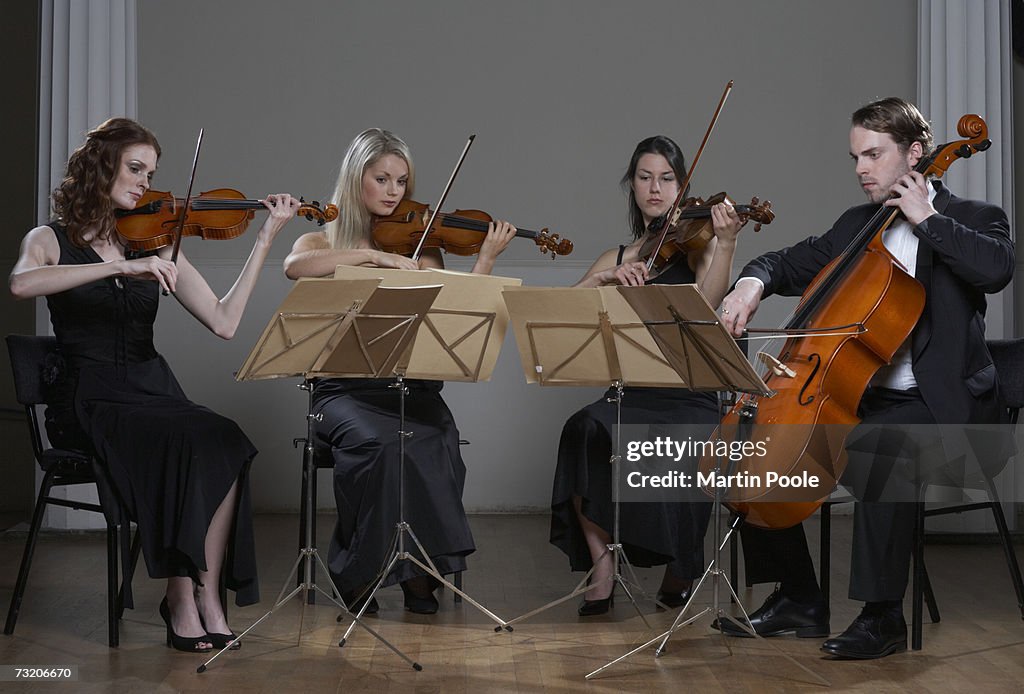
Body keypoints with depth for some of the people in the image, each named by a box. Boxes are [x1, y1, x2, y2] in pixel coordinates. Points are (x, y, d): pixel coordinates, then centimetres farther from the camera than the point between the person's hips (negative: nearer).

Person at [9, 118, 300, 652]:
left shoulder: (155, 244, 13)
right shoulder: (52, 240, 4)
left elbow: (223, 322, 2)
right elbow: (20, 284, -22)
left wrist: (266, 237, -1)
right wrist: (120, 267, -29)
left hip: (154, 394, 4)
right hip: (89, 401, -4)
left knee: (225, 443, -28)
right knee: (190, 441, -31)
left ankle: (202, 593, -21)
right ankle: (183, 598, -20)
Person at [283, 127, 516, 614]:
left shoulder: (419, 245, 15)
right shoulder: (322, 242, 10)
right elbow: (294, 267, -17)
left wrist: (486, 259, -12)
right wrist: (373, 255, -23)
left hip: (411, 386, 2)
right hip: (345, 390, -1)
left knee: (432, 441, -31)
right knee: (377, 443, -33)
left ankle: (420, 573, -16)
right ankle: (361, 572, -15)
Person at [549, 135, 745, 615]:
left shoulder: (696, 241, 6)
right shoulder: (618, 258, 18)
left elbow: (706, 303, -15)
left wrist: (725, 243, -28)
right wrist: (606, 278, -14)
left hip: (689, 399, -2)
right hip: (630, 395, 3)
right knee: (584, 432, -30)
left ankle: (680, 567, -2)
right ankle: (601, 570, -22)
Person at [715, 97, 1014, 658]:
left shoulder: (973, 219, -1)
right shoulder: (856, 226, 16)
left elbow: (996, 269, -23)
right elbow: (788, 264, 21)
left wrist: (927, 218, -15)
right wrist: (753, 282, -2)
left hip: (941, 402, -7)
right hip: (862, 397, 7)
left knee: (878, 451, -37)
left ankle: (883, 616, -25)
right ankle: (799, 600, 7)